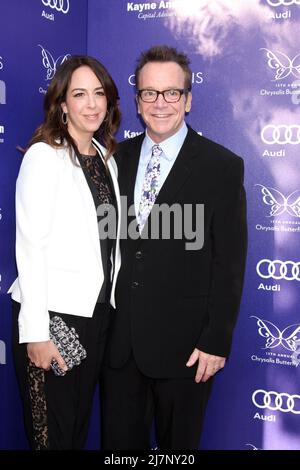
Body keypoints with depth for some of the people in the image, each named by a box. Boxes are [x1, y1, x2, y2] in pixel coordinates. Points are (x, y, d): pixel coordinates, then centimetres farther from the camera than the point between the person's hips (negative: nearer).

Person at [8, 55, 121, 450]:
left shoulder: (106, 157, 10)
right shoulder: (44, 156, -10)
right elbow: (29, 246, -14)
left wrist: (112, 303, 9)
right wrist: (36, 330, -17)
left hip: (97, 310, 6)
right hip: (53, 313, -6)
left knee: (79, 426, 18)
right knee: (51, 433, 6)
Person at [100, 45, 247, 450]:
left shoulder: (222, 166, -7)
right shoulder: (119, 157, 6)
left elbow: (229, 263, -8)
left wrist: (217, 341, -10)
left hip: (183, 343, -3)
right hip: (119, 339, 4)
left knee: (178, 443, 14)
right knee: (118, 440, 16)